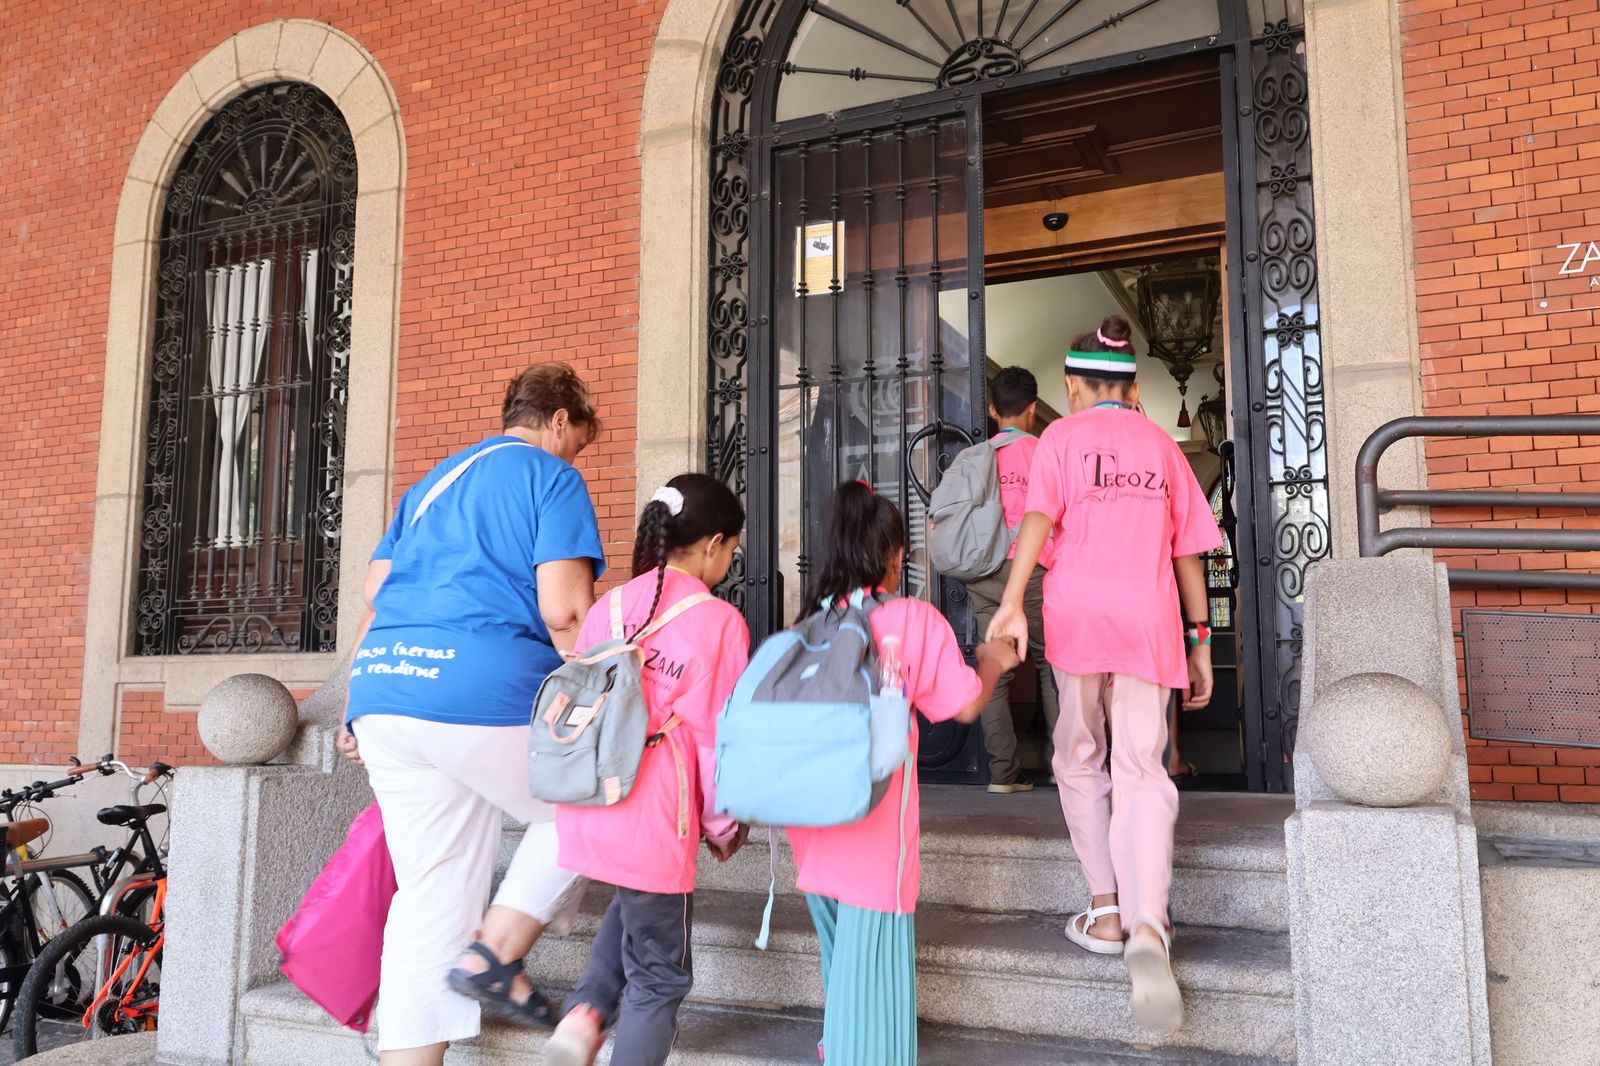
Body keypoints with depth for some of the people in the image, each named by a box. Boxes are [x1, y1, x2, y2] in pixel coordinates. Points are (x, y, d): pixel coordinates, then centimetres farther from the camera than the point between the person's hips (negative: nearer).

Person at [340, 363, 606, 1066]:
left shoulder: (433, 482, 26)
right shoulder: (554, 478, 2)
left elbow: (375, 589, 22)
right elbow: (565, 610, -10)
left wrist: (368, 711, 28)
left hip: (382, 690, 8)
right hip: (488, 692, -7)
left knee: (431, 892, 12)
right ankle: (495, 957, 5)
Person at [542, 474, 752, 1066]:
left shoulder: (608, 607, 7)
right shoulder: (719, 621, -9)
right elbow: (719, 738, -7)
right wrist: (724, 824, 8)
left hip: (586, 807, 6)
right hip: (652, 818, -6)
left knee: (634, 906, 33)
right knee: (659, 977, 13)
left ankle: (586, 1012, 15)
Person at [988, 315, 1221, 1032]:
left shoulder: (1063, 436, 7)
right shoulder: (1162, 444, 17)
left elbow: (1038, 517, -11)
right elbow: (1187, 553, 15)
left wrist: (1012, 602, -21)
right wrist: (1200, 642, 20)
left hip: (1078, 610, -2)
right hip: (1148, 620, 2)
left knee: (1081, 762, 15)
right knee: (1142, 772, -1)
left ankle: (1106, 911, 20)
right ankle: (1147, 927, -19)